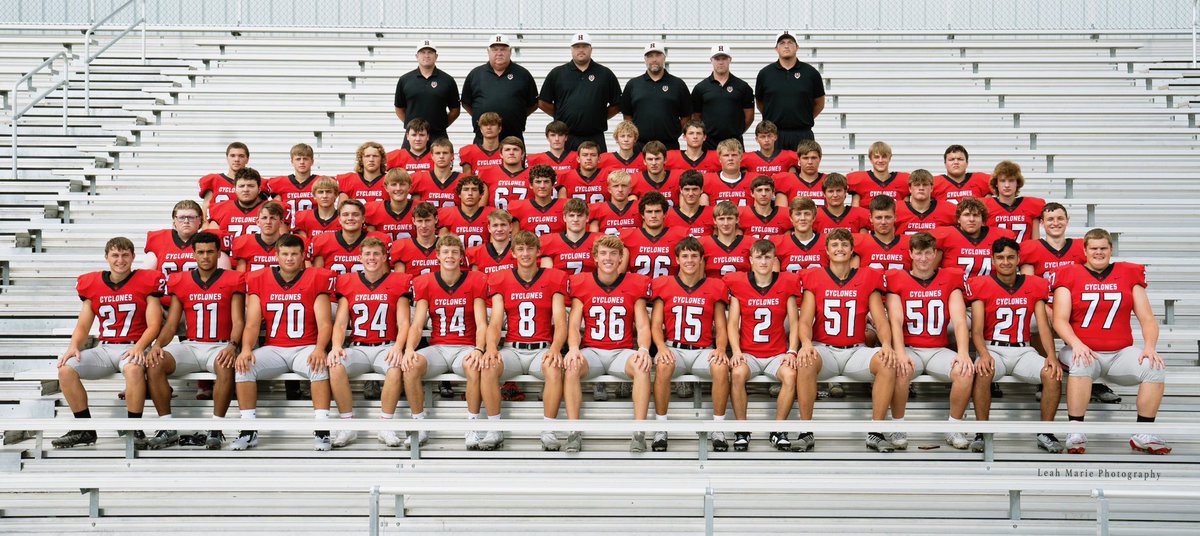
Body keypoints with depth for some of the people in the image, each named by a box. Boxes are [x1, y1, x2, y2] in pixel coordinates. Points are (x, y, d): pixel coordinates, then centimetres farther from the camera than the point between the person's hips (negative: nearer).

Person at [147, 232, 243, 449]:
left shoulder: (232, 280, 2)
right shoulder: (180, 281, 10)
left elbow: (238, 321, -5)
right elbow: (171, 324, 9)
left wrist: (233, 345, -25)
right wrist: (157, 345, -11)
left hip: (220, 346, -3)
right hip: (190, 346, 3)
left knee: (226, 366, -38)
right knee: (154, 364, -23)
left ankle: (216, 429, -25)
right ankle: (168, 429, -14)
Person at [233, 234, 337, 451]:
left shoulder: (316, 279, -1)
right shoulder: (259, 280, 5)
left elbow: (324, 323, -7)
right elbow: (252, 323, 2)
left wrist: (319, 349, -25)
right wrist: (246, 349, -18)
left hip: (305, 349, -2)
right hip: (273, 349, 2)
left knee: (320, 366, -33)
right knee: (243, 366, -23)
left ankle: (322, 430, -27)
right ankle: (249, 431, -14)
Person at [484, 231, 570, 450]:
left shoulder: (554, 278, 4)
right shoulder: (500, 280, 8)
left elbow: (560, 323, -2)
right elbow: (495, 323, 2)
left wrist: (555, 349, -23)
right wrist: (491, 347, -20)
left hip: (542, 349, -1)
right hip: (512, 349, 1)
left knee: (554, 368, -35)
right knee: (488, 367, -31)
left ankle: (549, 431, -19)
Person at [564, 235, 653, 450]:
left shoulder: (635, 284, 4)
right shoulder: (581, 284, 5)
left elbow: (642, 326, 2)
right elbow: (574, 325, 1)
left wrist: (643, 348, -20)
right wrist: (573, 348, -21)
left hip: (622, 351, 0)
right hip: (591, 351, 0)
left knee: (642, 367, -33)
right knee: (571, 366, -33)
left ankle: (639, 433, -32)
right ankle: (574, 431, -29)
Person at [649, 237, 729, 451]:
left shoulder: (715, 287, 9)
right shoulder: (663, 285, 8)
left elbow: (721, 327, 8)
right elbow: (656, 325, 4)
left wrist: (721, 348, -13)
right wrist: (661, 347, -15)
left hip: (703, 351, 1)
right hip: (673, 348, -1)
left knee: (721, 367, -32)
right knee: (663, 365, -35)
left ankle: (718, 428, -18)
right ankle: (660, 429, -24)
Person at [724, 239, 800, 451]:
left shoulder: (786, 283, 5)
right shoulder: (738, 283, 2)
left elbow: (794, 323, 5)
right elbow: (733, 323, 2)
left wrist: (792, 351, -8)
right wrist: (736, 351, -12)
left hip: (777, 353, 1)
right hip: (748, 353, 0)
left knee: (790, 374, -31)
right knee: (737, 374, -33)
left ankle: (778, 429, -14)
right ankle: (742, 430, -17)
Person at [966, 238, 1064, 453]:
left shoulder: (1034, 285, 7)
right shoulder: (981, 286, -1)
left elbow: (1043, 326, 1)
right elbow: (977, 330, -8)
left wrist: (1051, 355, -17)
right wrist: (983, 354, -27)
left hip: (1023, 350, 3)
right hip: (993, 348, -2)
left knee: (1053, 374, -26)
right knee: (982, 372, -36)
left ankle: (1044, 432, -8)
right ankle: (982, 432, -22)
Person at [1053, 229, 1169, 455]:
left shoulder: (1129, 274, 11)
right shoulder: (1070, 275, 4)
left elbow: (1147, 319, 8)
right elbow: (1060, 319, -4)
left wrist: (1150, 346, -10)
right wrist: (1076, 344, -21)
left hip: (1120, 353, 3)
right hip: (1084, 351, -3)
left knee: (1155, 367, -24)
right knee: (1082, 365, -37)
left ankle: (1143, 436, -10)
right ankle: (1075, 432, -27)